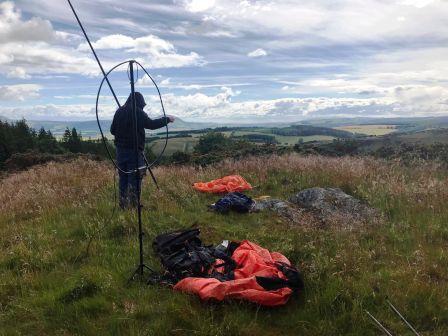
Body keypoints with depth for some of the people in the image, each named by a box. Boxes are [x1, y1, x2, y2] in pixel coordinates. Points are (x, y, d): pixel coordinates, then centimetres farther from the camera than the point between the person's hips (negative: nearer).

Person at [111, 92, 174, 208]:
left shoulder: (119, 111, 9)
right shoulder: (138, 112, -10)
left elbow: (112, 130, 14)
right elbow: (152, 124, -10)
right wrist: (167, 119, 0)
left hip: (120, 149, 6)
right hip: (134, 150, -6)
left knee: (123, 177, 11)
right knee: (135, 177, -2)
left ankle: (123, 204, 14)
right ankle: (134, 204, -1)